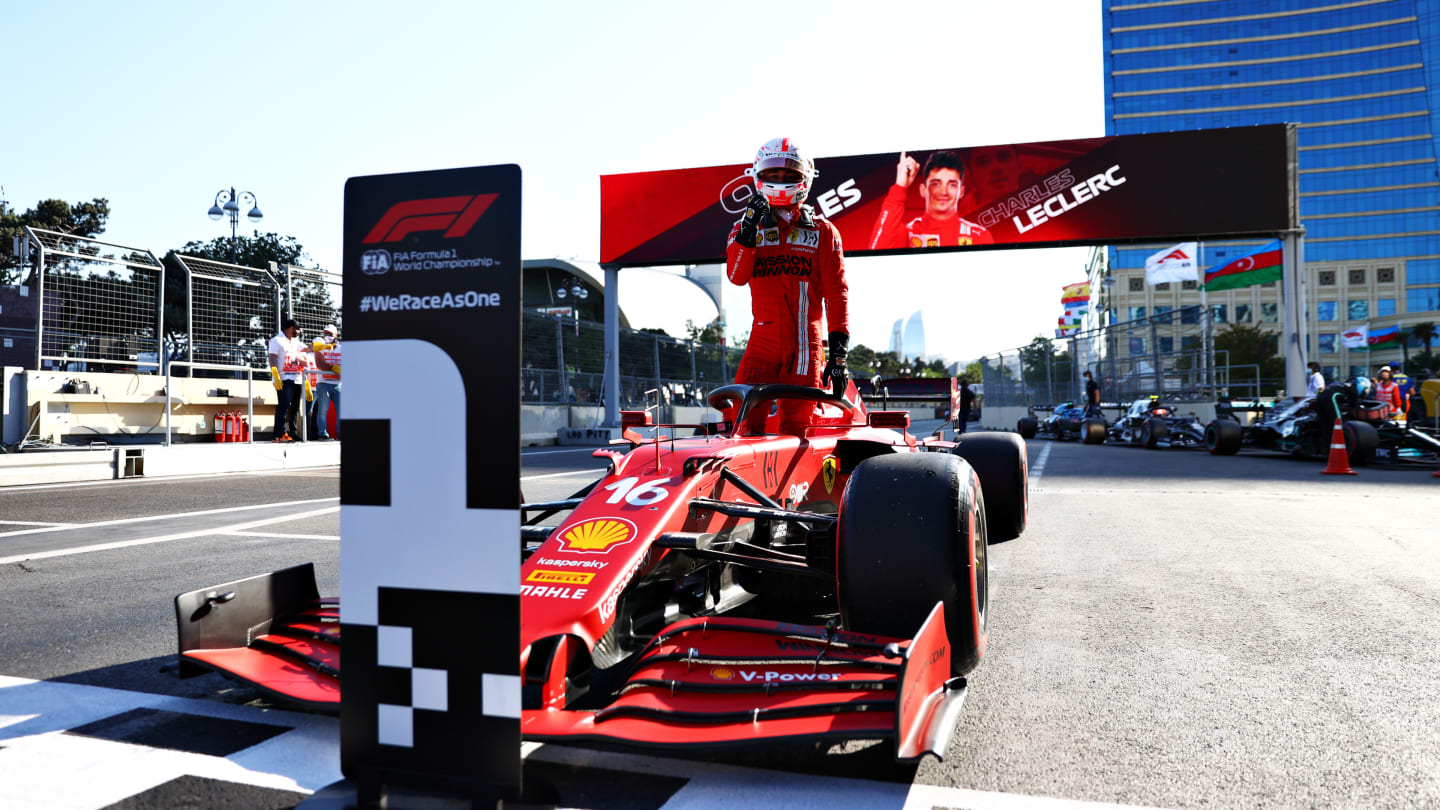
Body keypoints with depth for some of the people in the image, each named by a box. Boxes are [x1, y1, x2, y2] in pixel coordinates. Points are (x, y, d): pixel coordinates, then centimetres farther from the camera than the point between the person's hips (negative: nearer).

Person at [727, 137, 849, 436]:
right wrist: (748, 229, -16)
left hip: (804, 343, -1)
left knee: (796, 427, -1)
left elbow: (837, 291, 5)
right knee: (745, 417, -11)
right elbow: (737, 276, -4)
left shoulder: (823, 232, 10)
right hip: (762, 340, 1)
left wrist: (839, 348, -3)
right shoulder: (747, 227, 13)